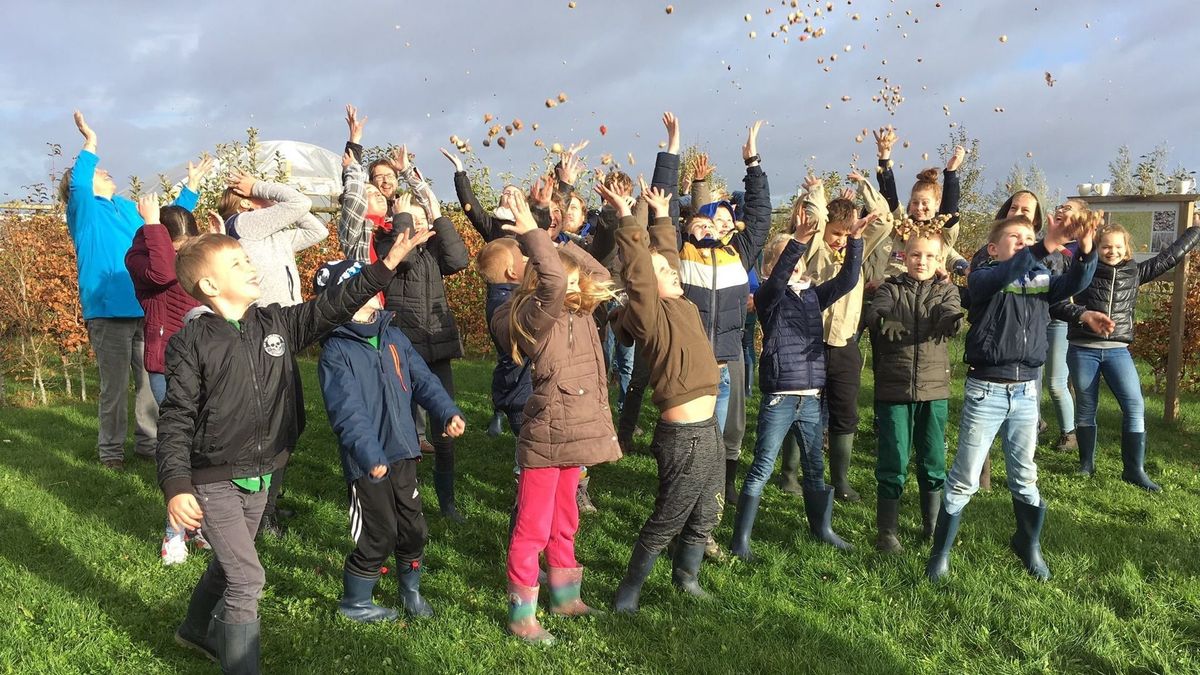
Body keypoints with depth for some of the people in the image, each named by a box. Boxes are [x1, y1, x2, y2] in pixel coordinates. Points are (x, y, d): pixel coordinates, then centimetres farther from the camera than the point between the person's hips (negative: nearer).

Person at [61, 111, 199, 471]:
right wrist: (90, 146, -28)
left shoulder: (128, 208, 18)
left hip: (145, 310, 6)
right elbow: (77, 186, -22)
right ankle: (111, 449, 11)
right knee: (115, 385, -1)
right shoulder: (83, 211, 0)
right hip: (108, 312, -5)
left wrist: (190, 188, 27)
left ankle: (147, 441, 21)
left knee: (150, 381, 9)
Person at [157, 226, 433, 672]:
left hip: (260, 477, 6)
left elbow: (331, 308, -2)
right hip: (213, 481, -6)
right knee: (246, 579, -8)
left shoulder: (277, 323, -1)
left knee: (228, 565, 24)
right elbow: (176, 419, -15)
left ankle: (196, 631, 51)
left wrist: (386, 266, -8)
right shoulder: (190, 342, -13)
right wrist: (176, 486, -23)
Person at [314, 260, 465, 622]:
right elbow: (347, 411, -22)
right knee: (379, 536, 4)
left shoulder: (394, 337, 6)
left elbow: (422, 378, 4)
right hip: (366, 463, -6)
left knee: (413, 528, 15)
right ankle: (354, 603, 28)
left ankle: (411, 591, 39)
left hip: (403, 453, 6)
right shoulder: (336, 351, -14)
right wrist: (371, 455, -31)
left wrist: (447, 412, -12)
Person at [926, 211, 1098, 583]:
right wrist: (1047, 246, -41)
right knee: (964, 479, 2)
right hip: (986, 389, -4)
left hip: (1026, 390, 4)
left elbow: (1075, 283, -11)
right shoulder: (983, 278, -5)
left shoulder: (1041, 280, 8)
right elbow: (1003, 276, -28)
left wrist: (1086, 249, -30)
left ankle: (1028, 544, 36)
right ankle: (941, 551, 15)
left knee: (1025, 477, 16)